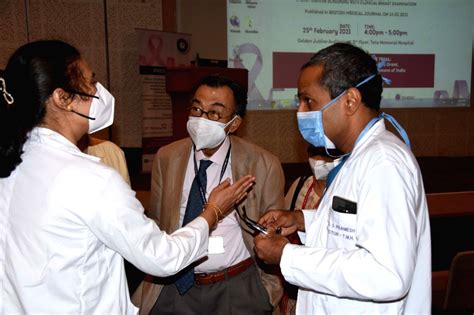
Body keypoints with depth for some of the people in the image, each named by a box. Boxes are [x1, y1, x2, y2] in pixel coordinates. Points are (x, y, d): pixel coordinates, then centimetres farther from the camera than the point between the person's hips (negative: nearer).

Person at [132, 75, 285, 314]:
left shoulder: (264, 164, -10)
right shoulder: (166, 158, -3)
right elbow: (157, 223, 7)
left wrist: (270, 286, 6)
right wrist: (155, 278, 4)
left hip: (238, 288, -1)